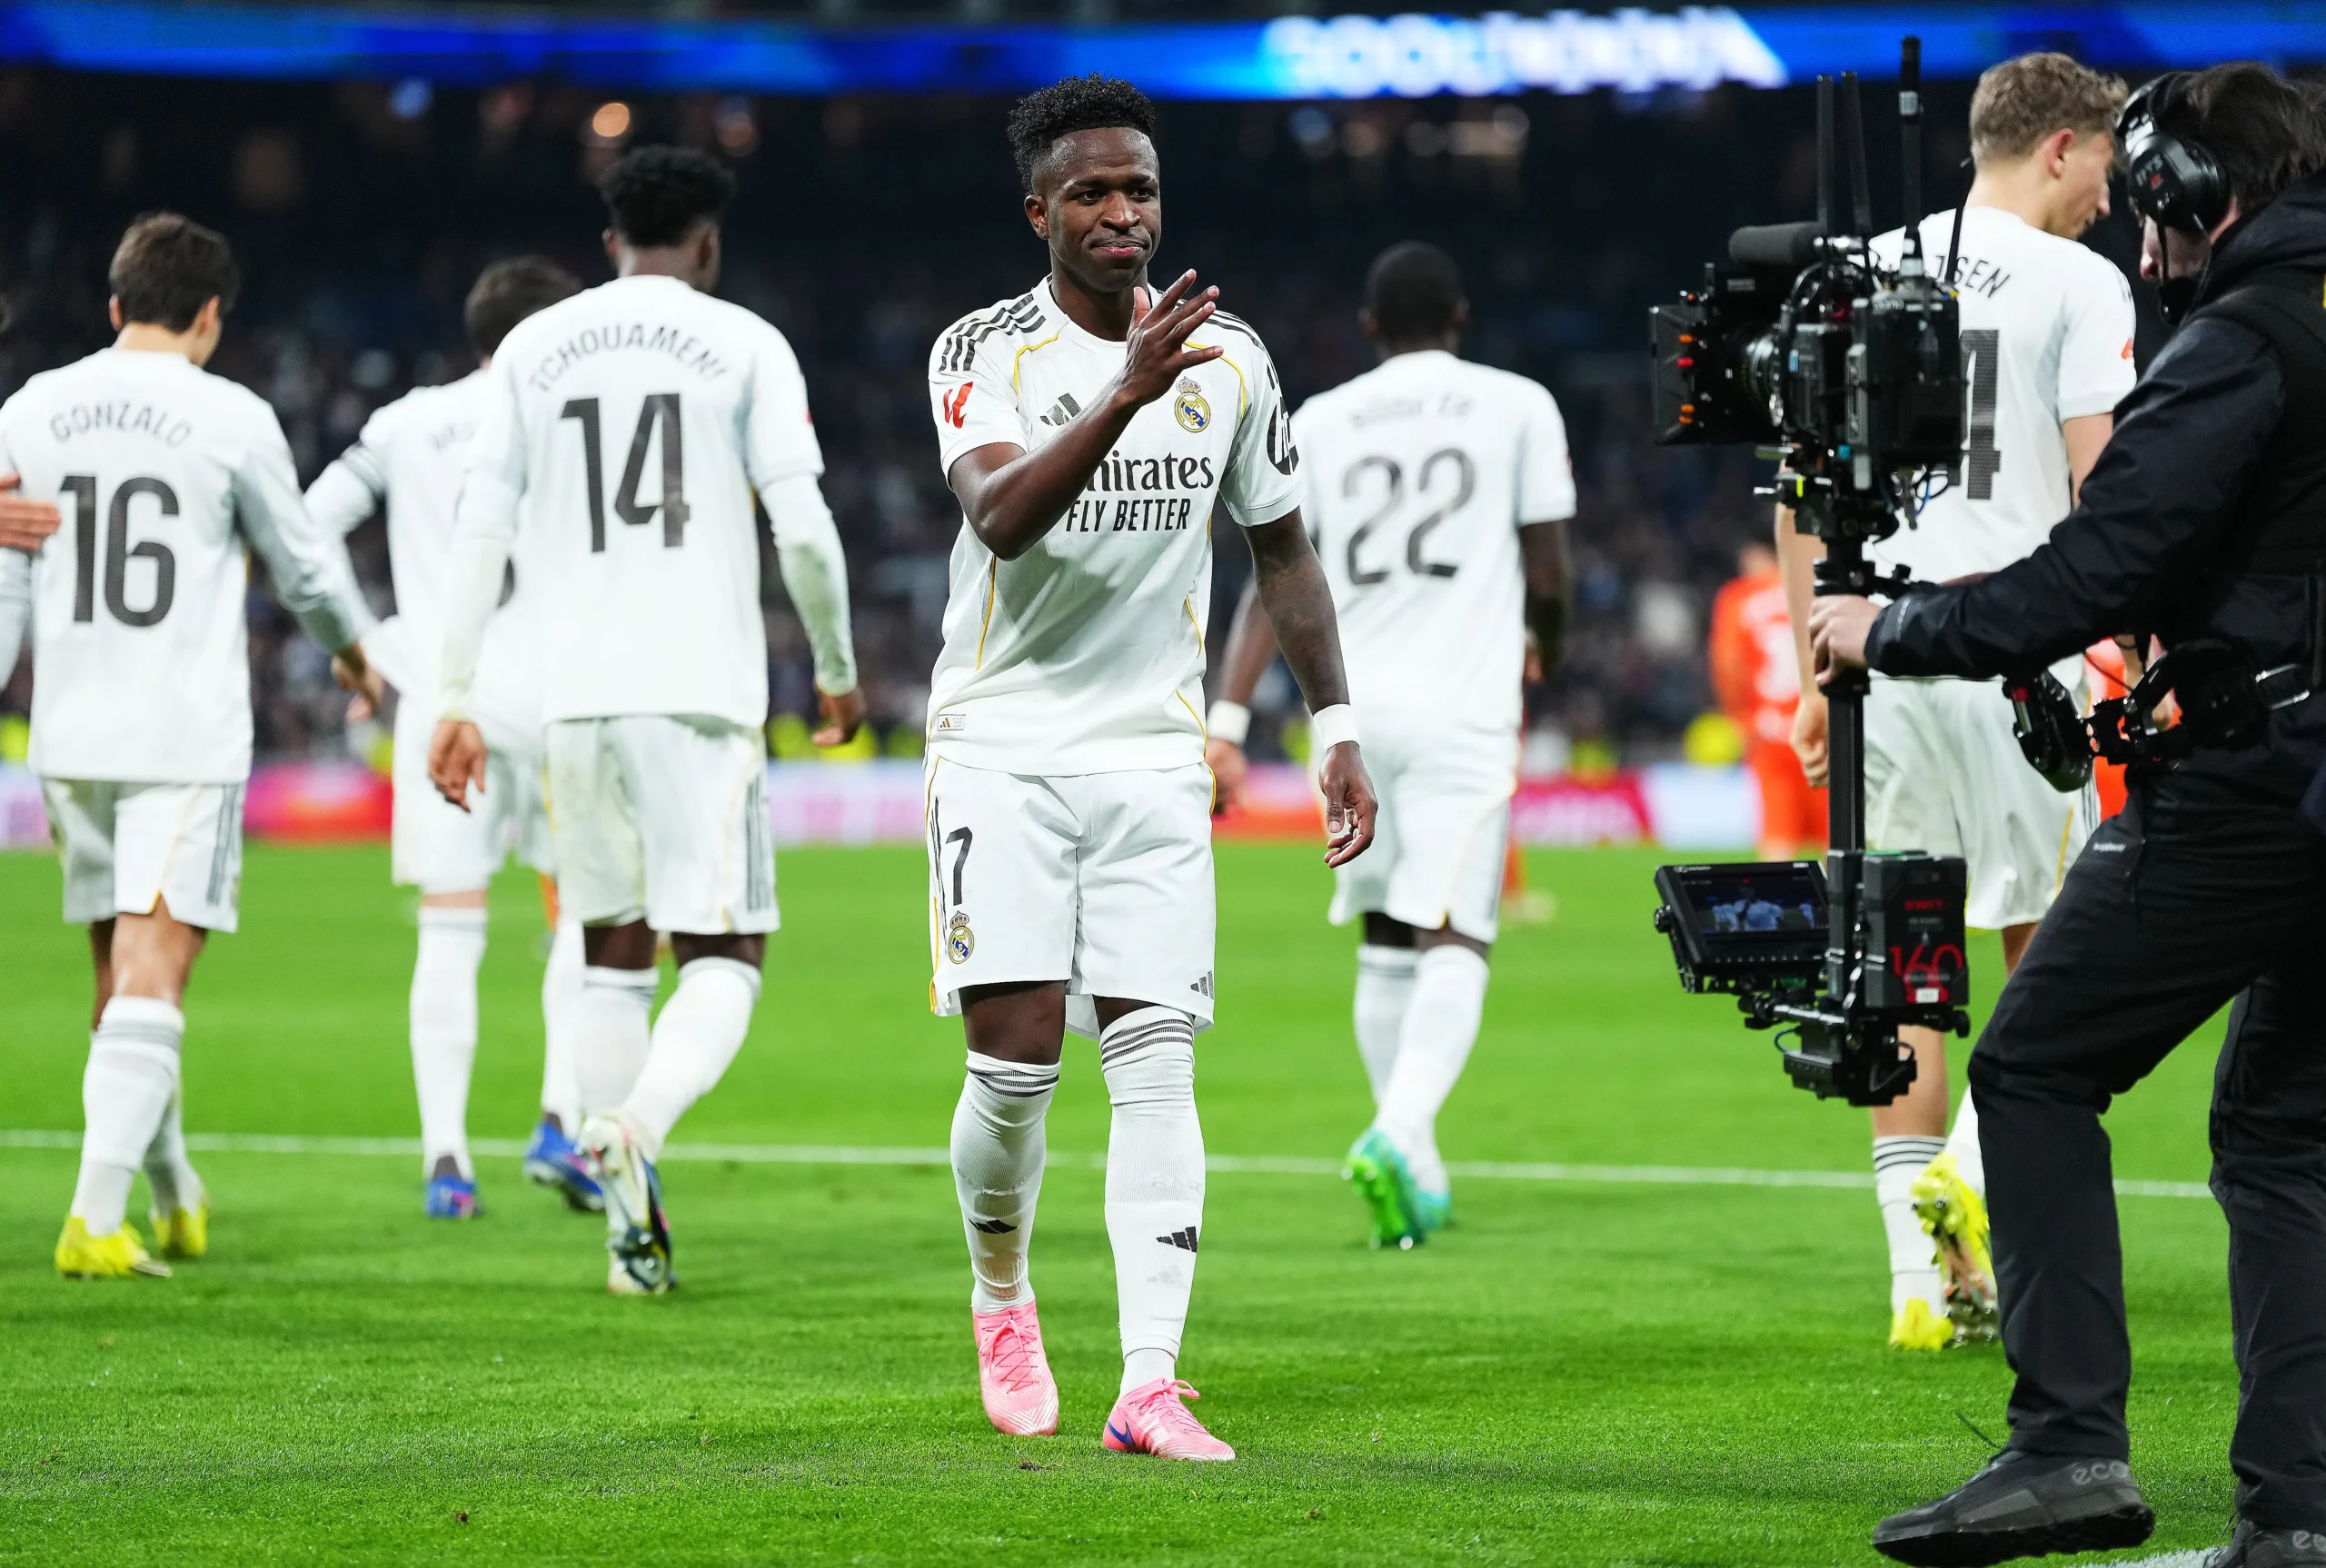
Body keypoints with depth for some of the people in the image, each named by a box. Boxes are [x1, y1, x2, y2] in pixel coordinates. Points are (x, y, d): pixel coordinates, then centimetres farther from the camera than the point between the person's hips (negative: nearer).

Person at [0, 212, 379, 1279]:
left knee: (122, 976, 16)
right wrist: (355, 647, 28)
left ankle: (176, 1199, 28)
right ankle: (96, 1220, -17)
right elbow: (303, 565, 8)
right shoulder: (232, 420, -5)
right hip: (187, 742, -4)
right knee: (149, 979, -7)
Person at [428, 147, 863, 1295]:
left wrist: (456, 699, 8)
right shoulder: (744, 347, 2)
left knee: (612, 956, 16)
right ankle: (636, 1127, -30)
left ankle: (633, 1238, 11)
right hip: (702, 687, -3)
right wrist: (837, 671, 12)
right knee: (723, 956, 0)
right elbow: (802, 529, -3)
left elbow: (479, 529, 5)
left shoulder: (532, 349, 10)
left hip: (574, 696, 3)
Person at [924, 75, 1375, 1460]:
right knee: (1018, 1060, -9)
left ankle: (1152, 1384, -11)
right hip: (1004, 746, -3)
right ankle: (1002, 1295, 20)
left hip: (1155, 755, 3)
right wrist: (1128, 390, -35)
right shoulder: (986, 353, -6)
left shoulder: (1231, 358, 5)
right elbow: (1001, 517, -24)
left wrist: (1338, 731, 10)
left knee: (1156, 1062, -7)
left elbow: (1283, 549, 15)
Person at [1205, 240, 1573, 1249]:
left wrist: (1227, 719, -2)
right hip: (1464, 708, -3)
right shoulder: (1517, 407, 4)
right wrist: (1544, 648, 27)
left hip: (1354, 706, 3)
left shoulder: (1320, 422, 10)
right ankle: (1400, 1132, -31)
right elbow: (1547, 575, 5)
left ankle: (1413, 1167, 18)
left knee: (1386, 943, 15)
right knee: (1454, 941, -9)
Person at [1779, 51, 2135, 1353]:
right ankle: (1973, 1165, -14)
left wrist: (1817, 668, 17)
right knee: (2051, 948, 9)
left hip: (1877, 641, 5)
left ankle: (1925, 1276, 6)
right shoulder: (2075, 285, -4)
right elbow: (2103, 495, -9)